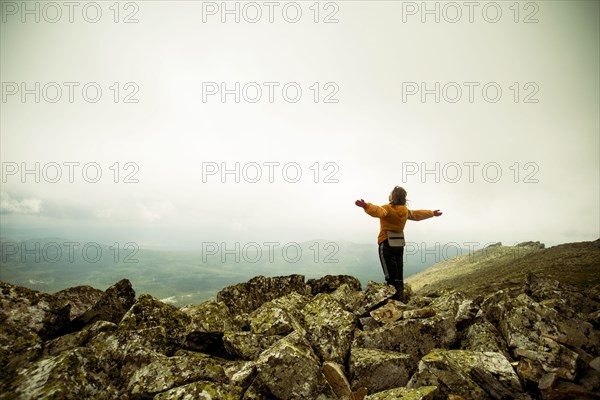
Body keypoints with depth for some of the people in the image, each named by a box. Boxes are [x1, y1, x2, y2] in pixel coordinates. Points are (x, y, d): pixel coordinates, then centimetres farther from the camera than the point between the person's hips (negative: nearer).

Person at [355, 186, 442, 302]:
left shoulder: (388, 208, -12)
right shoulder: (405, 211, 9)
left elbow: (377, 211, -35)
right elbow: (418, 214, 26)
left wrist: (366, 206, -52)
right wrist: (432, 213, 45)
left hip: (387, 244, -7)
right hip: (400, 244, 7)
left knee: (391, 276, -6)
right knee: (399, 275, 14)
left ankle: (395, 297, -9)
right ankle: (400, 297, 20)